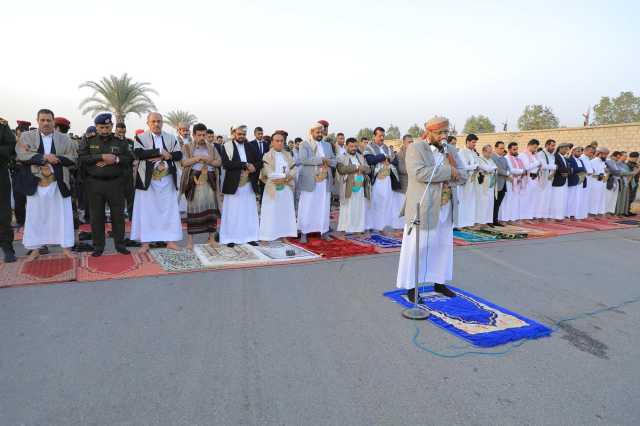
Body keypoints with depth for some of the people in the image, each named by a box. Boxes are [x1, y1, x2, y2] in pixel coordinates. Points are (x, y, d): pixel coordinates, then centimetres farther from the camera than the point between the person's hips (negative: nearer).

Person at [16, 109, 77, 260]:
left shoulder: (64, 138, 5)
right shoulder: (26, 136, 4)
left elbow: (73, 158, -1)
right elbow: (22, 155, -10)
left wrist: (55, 159, -15)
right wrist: (44, 157, -19)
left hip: (59, 184, 0)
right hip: (36, 184, 0)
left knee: (63, 216, 4)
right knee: (35, 217, 7)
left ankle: (66, 247, 14)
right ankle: (35, 249, 19)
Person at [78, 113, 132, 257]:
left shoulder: (120, 141, 6)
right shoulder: (88, 141, 6)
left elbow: (130, 158, 1)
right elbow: (81, 158, -5)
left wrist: (116, 159, -16)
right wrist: (101, 157, -16)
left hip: (115, 183, 0)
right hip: (95, 183, 0)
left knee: (118, 215, 5)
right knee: (97, 216, 5)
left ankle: (120, 244, 17)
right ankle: (98, 247, 16)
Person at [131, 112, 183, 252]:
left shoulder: (171, 138, 9)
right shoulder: (141, 138, 2)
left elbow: (179, 155, 1)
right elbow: (139, 153, -15)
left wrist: (164, 156, -15)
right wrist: (160, 152, -15)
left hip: (167, 180, 2)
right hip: (148, 180, -2)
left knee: (169, 209, 4)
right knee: (146, 210, 1)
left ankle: (170, 240, 12)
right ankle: (145, 242, 8)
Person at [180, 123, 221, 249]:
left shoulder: (211, 147, 15)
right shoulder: (187, 147, 6)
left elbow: (219, 162, 7)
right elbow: (184, 162, -7)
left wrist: (209, 161, -11)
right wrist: (198, 158, -15)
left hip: (209, 181, 3)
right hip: (194, 181, -3)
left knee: (211, 208, 2)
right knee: (193, 209, -2)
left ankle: (212, 238, 11)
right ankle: (190, 240, 4)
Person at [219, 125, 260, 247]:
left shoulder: (250, 147, 11)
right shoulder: (227, 147, -2)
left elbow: (258, 161, 13)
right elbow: (225, 163, -16)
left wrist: (254, 168, -9)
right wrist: (245, 165, -17)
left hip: (249, 184, 4)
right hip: (233, 184, -4)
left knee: (249, 212, 7)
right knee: (232, 212, 1)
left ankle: (250, 237, 14)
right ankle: (231, 238, 8)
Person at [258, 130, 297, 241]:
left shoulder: (288, 155, 12)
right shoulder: (267, 156, 2)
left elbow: (293, 170, 3)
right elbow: (266, 172, -7)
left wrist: (285, 179, -14)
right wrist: (276, 179, -17)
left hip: (286, 188, 4)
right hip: (272, 188, -3)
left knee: (285, 211, 4)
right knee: (271, 212, -4)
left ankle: (284, 235, 11)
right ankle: (266, 237, 1)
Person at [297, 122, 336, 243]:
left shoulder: (327, 145, 17)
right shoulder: (304, 145, 0)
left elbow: (334, 161, 14)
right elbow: (303, 159, -16)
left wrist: (327, 162, -9)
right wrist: (321, 160, -15)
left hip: (325, 181, 5)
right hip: (309, 181, -4)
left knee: (324, 208, 7)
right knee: (307, 208, -2)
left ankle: (324, 232, 15)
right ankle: (304, 233, 4)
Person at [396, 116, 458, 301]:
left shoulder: (447, 150, 14)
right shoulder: (415, 148, -8)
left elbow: (457, 175, 17)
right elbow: (419, 173, -24)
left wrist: (455, 171, -5)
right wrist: (448, 171, -17)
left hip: (445, 207, 7)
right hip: (423, 208, -7)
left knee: (443, 245, 14)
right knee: (417, 247, 1)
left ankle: (439, 282, 29)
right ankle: (411, 286, 12)